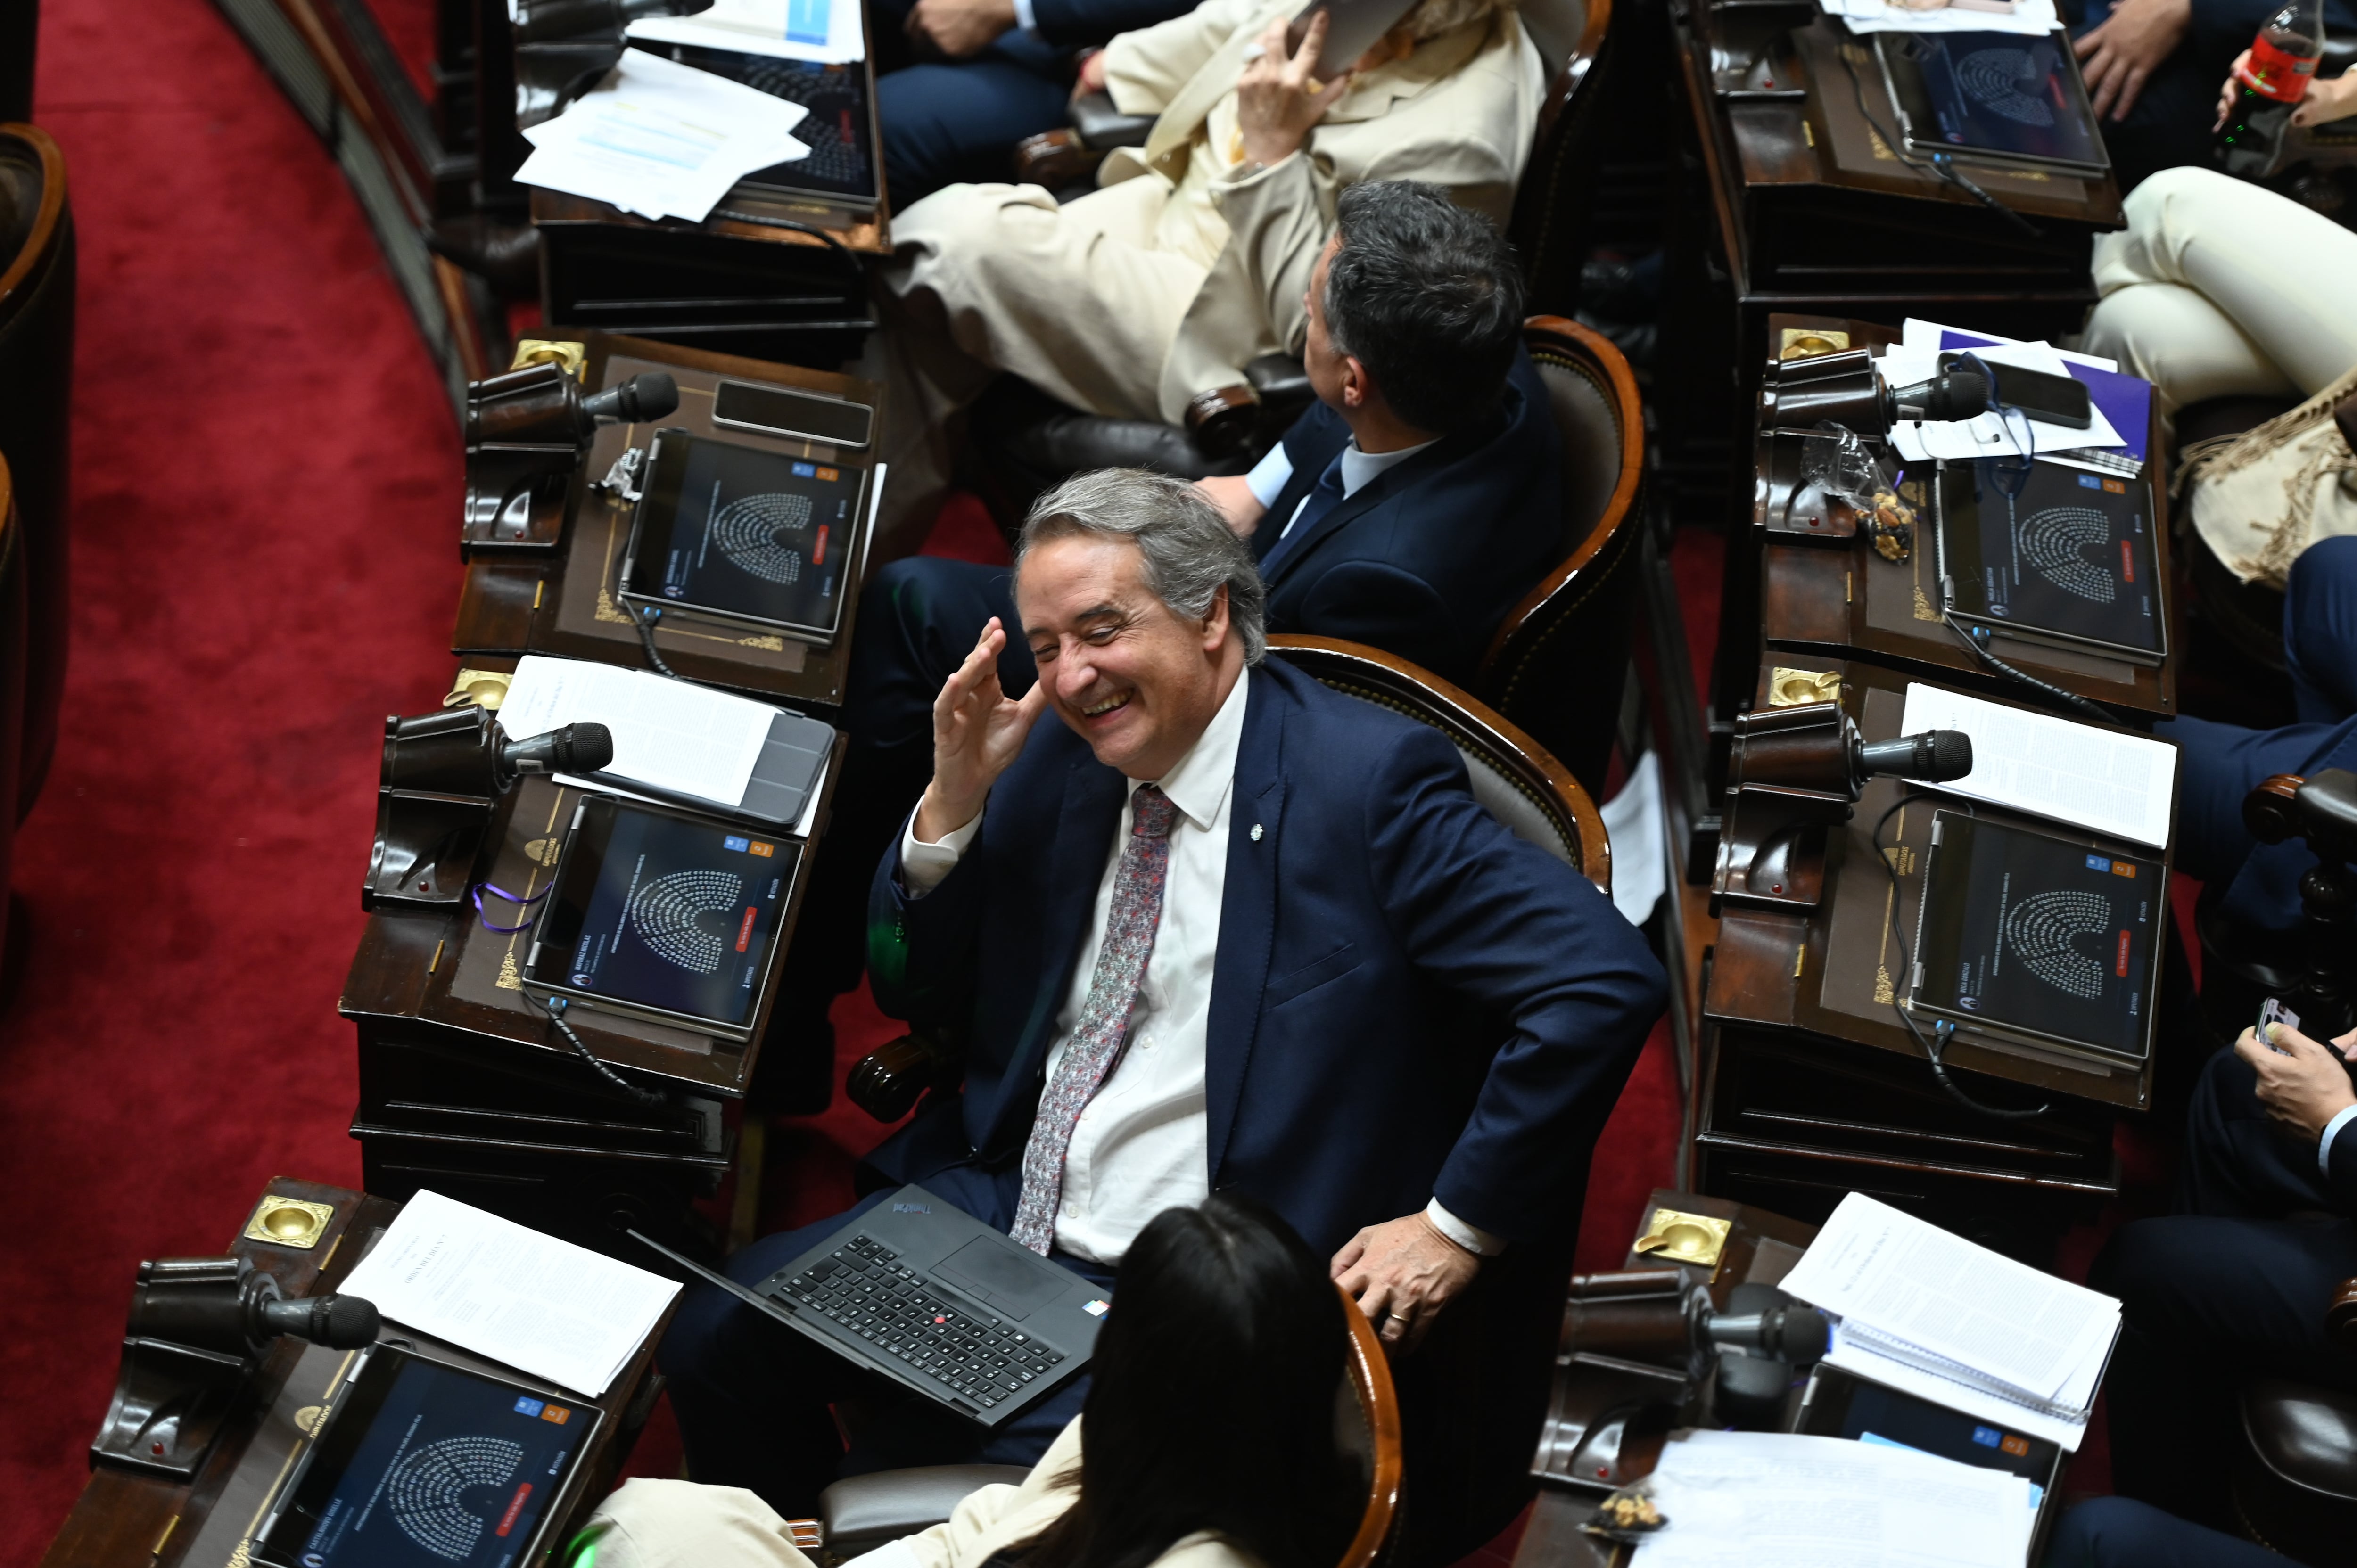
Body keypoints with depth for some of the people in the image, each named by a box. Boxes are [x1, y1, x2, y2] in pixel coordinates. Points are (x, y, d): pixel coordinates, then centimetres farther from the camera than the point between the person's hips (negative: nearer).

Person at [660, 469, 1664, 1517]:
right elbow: (918, 993, 13)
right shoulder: (1059, 751, 5)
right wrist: (953, 800, -5)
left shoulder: (1366, 780, -14)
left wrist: (1459, 1225, -18)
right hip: (996, 1207, 6)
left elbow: (1607, 982, -20)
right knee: (714, 1332, -7)